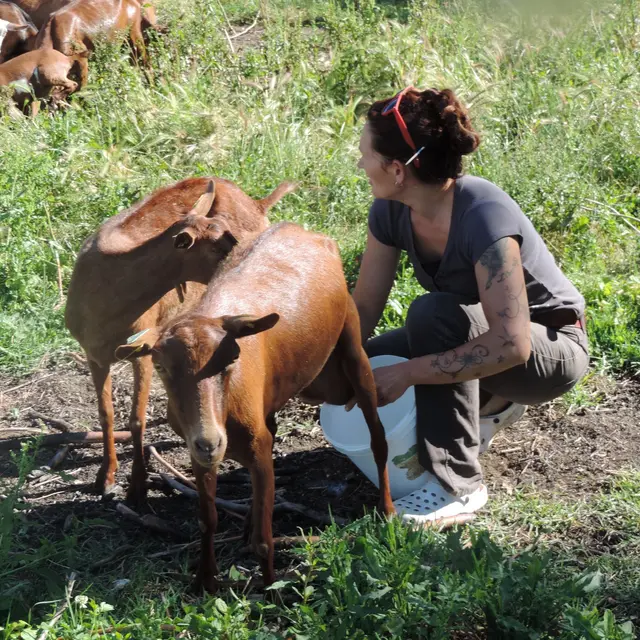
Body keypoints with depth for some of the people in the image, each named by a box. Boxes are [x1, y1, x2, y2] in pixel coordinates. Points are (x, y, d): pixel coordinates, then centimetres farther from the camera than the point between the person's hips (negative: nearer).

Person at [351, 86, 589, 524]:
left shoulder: (484, 217, -34)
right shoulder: (391, 211, -11)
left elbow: (511, 345, -38)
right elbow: (364, 307, -4)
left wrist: (405, 374, -38)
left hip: (552, 351, -8)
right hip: (485, 335, 8)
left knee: (433, 313, -34)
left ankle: (457, 485, -26)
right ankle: (490, 402, 13)